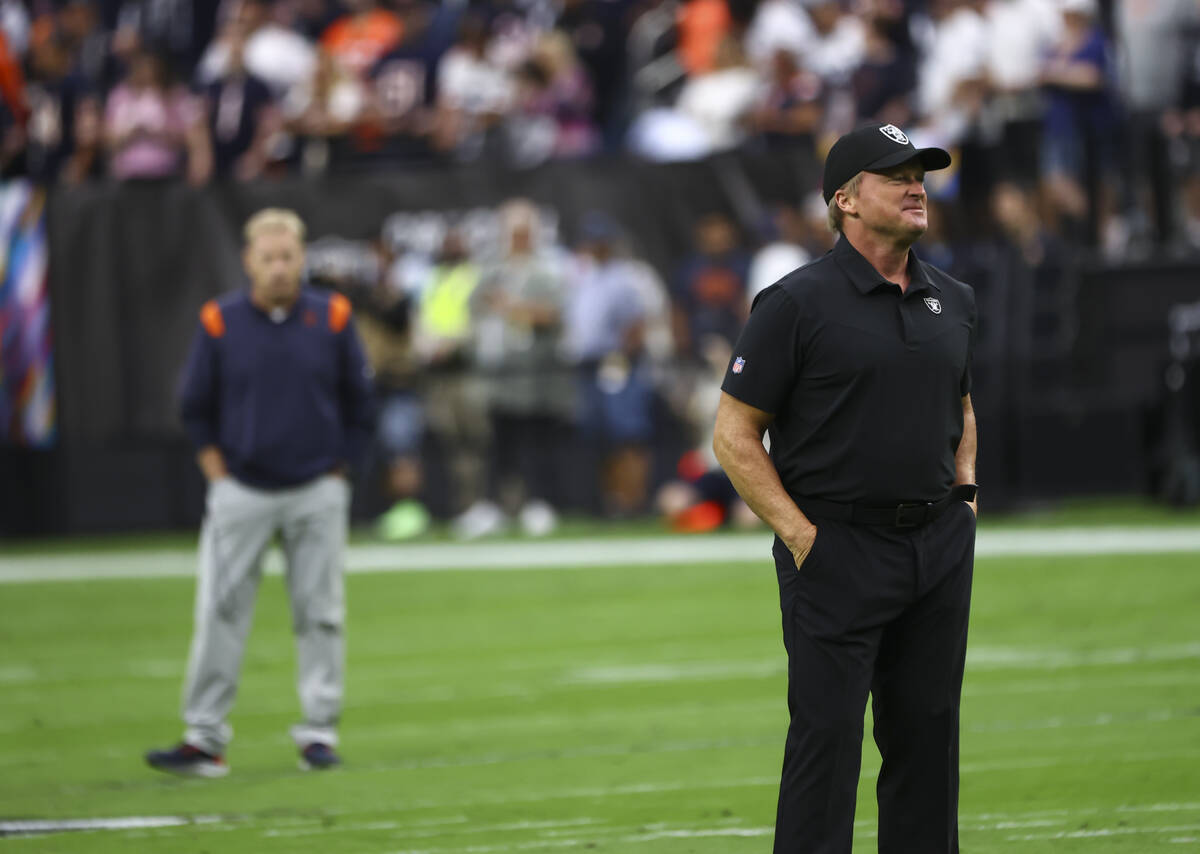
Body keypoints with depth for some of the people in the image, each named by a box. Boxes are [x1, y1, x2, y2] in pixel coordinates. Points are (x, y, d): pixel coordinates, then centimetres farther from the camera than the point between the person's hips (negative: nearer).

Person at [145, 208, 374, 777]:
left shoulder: (332, 320, -2)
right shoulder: (219, 324, -3)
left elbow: (358, 404, 8)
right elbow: (195, 409, 7)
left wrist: (336, 474, 4)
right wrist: (219, 477, 1)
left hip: (317, 493, 0)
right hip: (241, 491, 0)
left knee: (320, 616, 3)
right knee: (219, 613, -3)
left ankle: (320, 731, 10)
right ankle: (204, 737, 0)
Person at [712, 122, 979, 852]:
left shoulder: (952, 300, 12)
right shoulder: (799, 302, -7)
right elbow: (734, 435, -6)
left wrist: (966, 500, 11)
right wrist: (800, 536, -12)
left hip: (940, 545, 6)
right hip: (838, 545, -6)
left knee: (929, 731, 8)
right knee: (828, 733, -7)